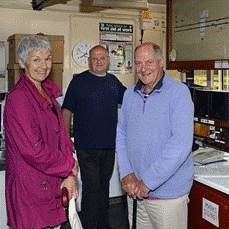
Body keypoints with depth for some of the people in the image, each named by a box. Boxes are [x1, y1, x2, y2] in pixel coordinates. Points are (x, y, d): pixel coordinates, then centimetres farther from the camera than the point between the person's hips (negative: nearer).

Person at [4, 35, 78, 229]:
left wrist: (69, 175, -3)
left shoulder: (48, 92, 10)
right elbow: (33, 150, -22)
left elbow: (61, 136, 8)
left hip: (52, 183, 8)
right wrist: (69, 167, -9)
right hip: (30, 187, -8)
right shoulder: (18, 97, -18)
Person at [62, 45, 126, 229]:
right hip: (87, 146, -5)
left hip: (109, 145, 5)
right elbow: (67, 110, -4)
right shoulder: (79, 81, -4)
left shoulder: (114, 81, 11)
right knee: (91, 188, -2)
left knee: (104, 184, 18)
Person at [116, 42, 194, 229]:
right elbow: (121, 135, 8)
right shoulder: (130, 94, 7)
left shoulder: (179, 92, -13)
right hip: (135, 191, 5)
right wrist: (127, 174, -5)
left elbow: (181, 143, -21)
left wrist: (148, 182, -19)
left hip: (168, 193, -5)